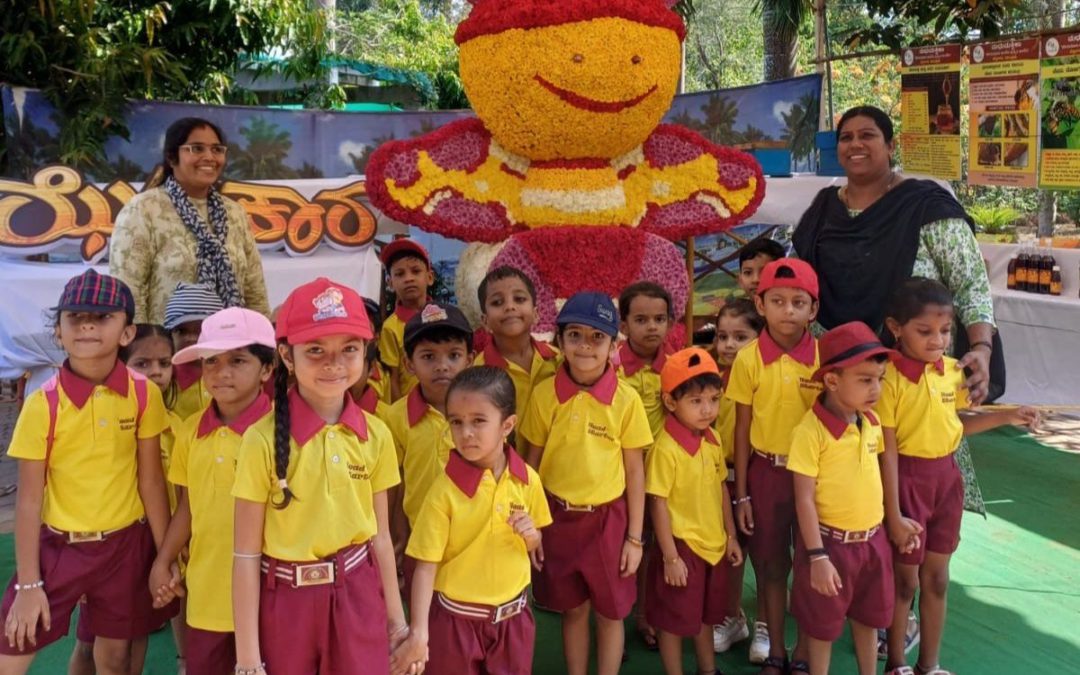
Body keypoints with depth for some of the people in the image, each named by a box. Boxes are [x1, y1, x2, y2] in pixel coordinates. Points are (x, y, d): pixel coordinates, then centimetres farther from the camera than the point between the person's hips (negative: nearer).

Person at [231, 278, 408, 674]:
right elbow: (246, 553, -10)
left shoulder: (376, 435, -4)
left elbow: (380, 536, 5)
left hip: (358, 599, 3)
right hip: (286, 601, -2)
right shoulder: (263, 439, -14)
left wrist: (396, 617, 9)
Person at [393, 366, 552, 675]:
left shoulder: (527, 479, -7)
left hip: (513, 615, 3)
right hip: (457, 618, -3)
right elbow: (426, 565, -15)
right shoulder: (445, 489, -17)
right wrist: (418, 631, -20)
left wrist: (531, 535, -12)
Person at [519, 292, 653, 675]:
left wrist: (635, 537, -3)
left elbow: (635, 471, -4)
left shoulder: (627, 400, -10)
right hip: (558, 517, 1)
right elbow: (532, 464, 1)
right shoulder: (544, 394, -7)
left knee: (610, 613, 12)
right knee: (572, 610, 16)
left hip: (608, 519, -1)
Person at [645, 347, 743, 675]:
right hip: (682, 546, -7)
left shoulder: (713, 439, 0)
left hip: (714, 545, 7)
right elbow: (658, 504, -19)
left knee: (706, 614, 24)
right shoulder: (665, 448, -22)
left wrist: (731, 536, 12)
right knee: (675, 620, 9)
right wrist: (670, 557, -17)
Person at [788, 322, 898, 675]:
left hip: (872, 539, 6)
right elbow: (804, 499, -19)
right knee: (823, 625, 12)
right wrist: (817, 556, -18)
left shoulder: (872, 422, -1)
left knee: (868, 617, 22)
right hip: (832, 541, -6)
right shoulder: (811, 430, -22)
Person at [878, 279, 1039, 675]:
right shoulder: (890, 379, -19)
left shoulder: (953, 370, 0)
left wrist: (1006, 417, 3)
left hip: (946, 476, 6)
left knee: (937, 577, 16)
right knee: (905, 578, 10)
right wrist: (893, 515, -17)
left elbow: (951, 424, 12)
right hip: (908, 479, -6)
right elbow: (888, 450, -18)